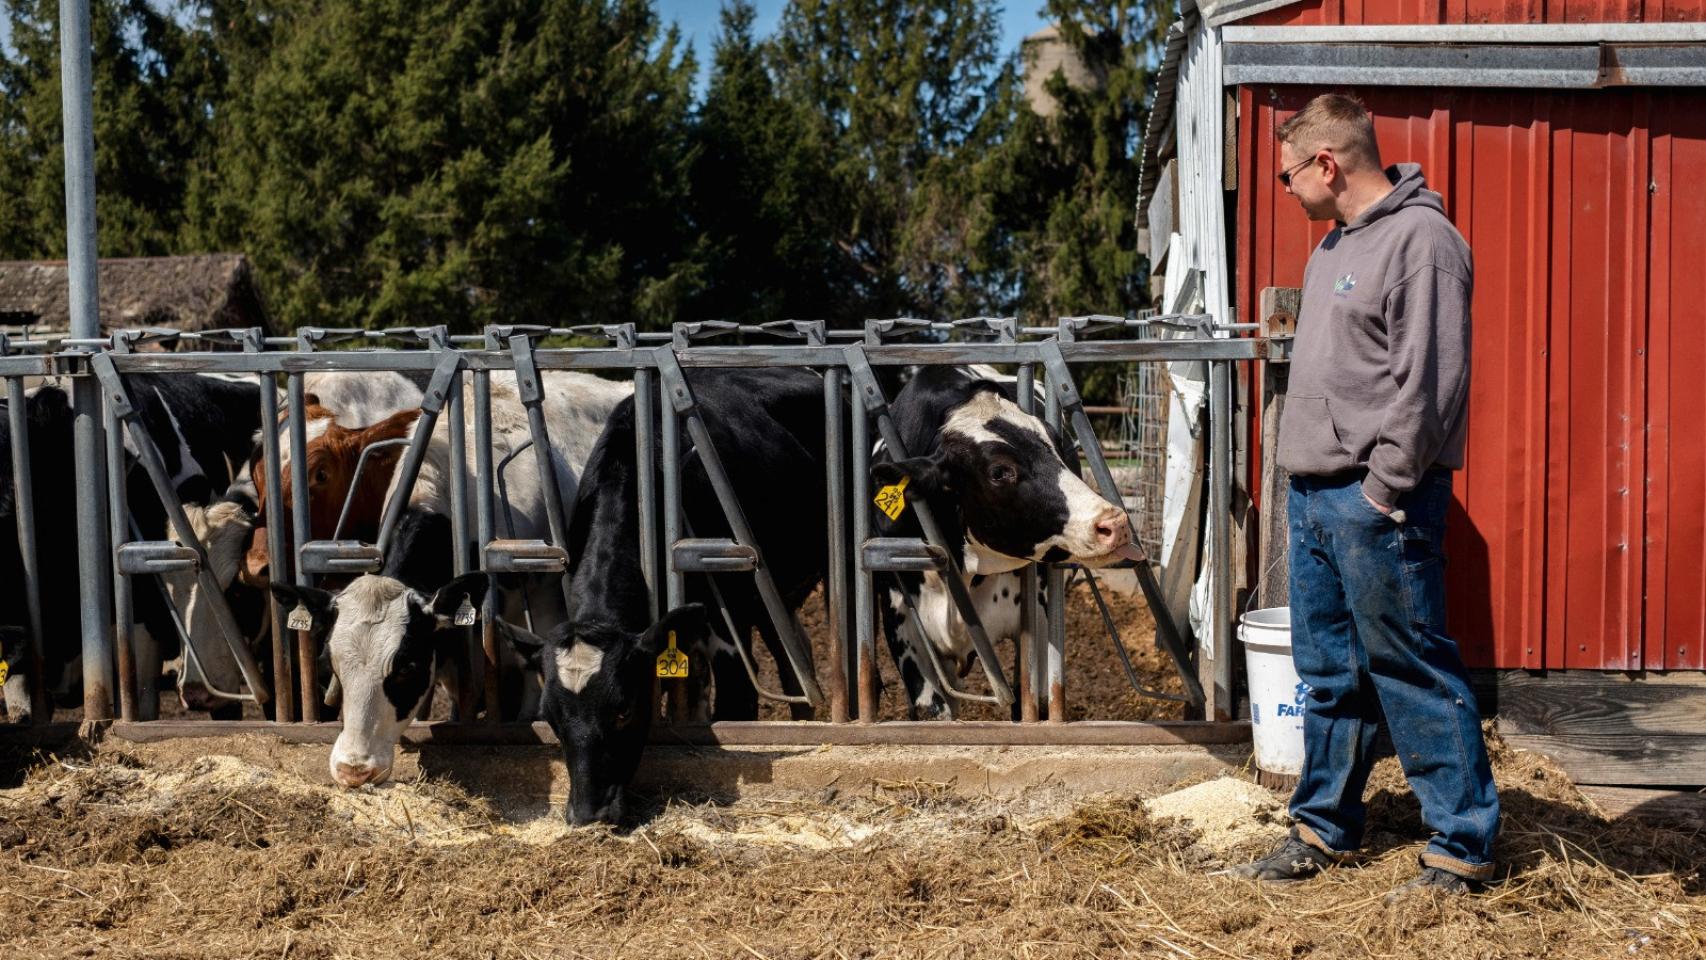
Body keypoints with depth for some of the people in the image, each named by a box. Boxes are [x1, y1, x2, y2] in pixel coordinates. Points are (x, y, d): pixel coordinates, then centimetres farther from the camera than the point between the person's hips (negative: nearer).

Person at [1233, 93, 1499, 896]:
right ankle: (1324, 825, 26)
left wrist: (1386, 488, -18)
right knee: (1329, 670, 15)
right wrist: (1311, 480, 14)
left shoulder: (1421, 239, -13)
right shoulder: (1334, 247, 16)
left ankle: (1463, 843, 10)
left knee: (1413, 672, -1)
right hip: (1315, 494, 9)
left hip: (1376, 501, -9)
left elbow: (1431, 380, -19)